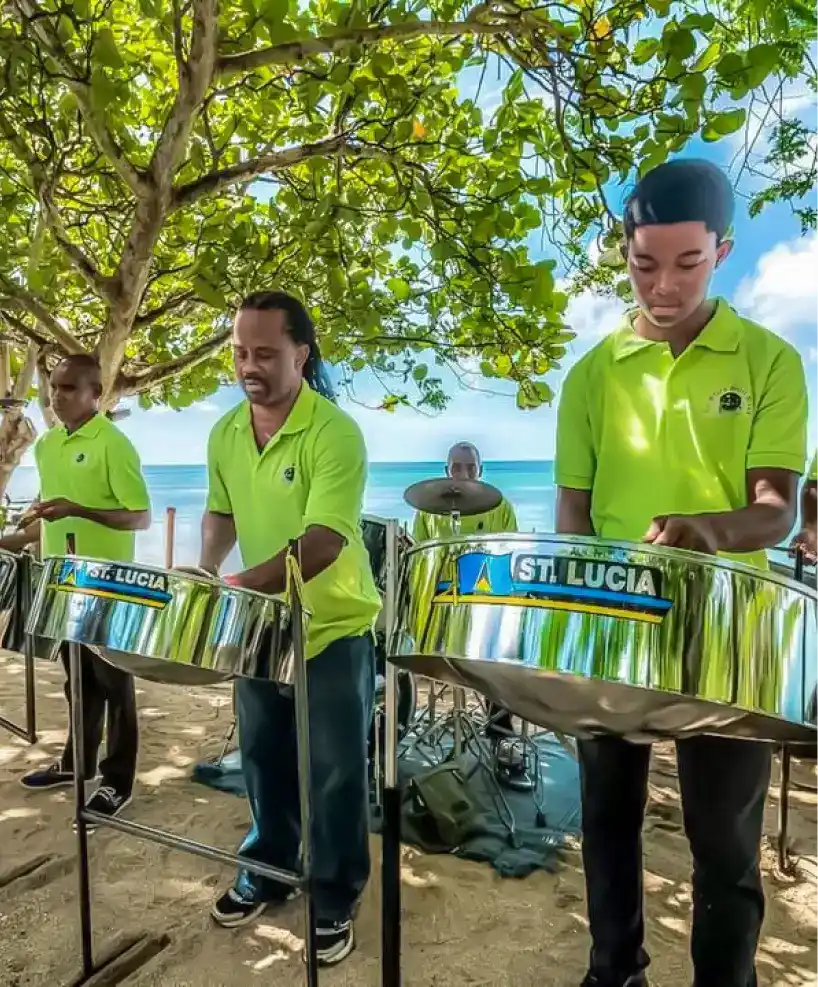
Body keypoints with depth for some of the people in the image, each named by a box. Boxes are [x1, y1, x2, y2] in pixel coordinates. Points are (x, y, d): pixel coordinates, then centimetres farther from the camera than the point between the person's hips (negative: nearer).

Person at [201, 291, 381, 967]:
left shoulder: (335, 434, -22)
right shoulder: (225, 434, -1)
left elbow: (323, 543, -28)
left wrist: (240, 584, -36)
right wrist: (206, 570, -4)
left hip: (334, 631, -6)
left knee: (335, 774, 9)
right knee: (264, 759, 21)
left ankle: (335, 900, 30)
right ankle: (267, 871, 44)